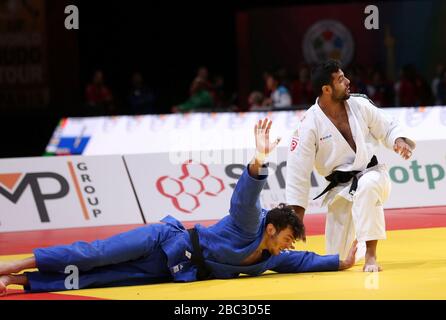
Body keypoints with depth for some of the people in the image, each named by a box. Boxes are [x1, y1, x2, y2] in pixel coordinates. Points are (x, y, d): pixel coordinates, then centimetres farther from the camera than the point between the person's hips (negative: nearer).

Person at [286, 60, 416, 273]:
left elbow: (388, 128, 9)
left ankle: (370, 254, -32)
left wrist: (399, 141, -16)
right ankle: (355, 244, 42)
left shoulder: (360, 105, -6)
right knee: (338, 260, 2)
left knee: (366, 188, -40)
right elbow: (298, 171, -13)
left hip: (371, 174, 0)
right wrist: (296, 220, -12)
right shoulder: (309, 124, -16)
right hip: (340, 188, 0)